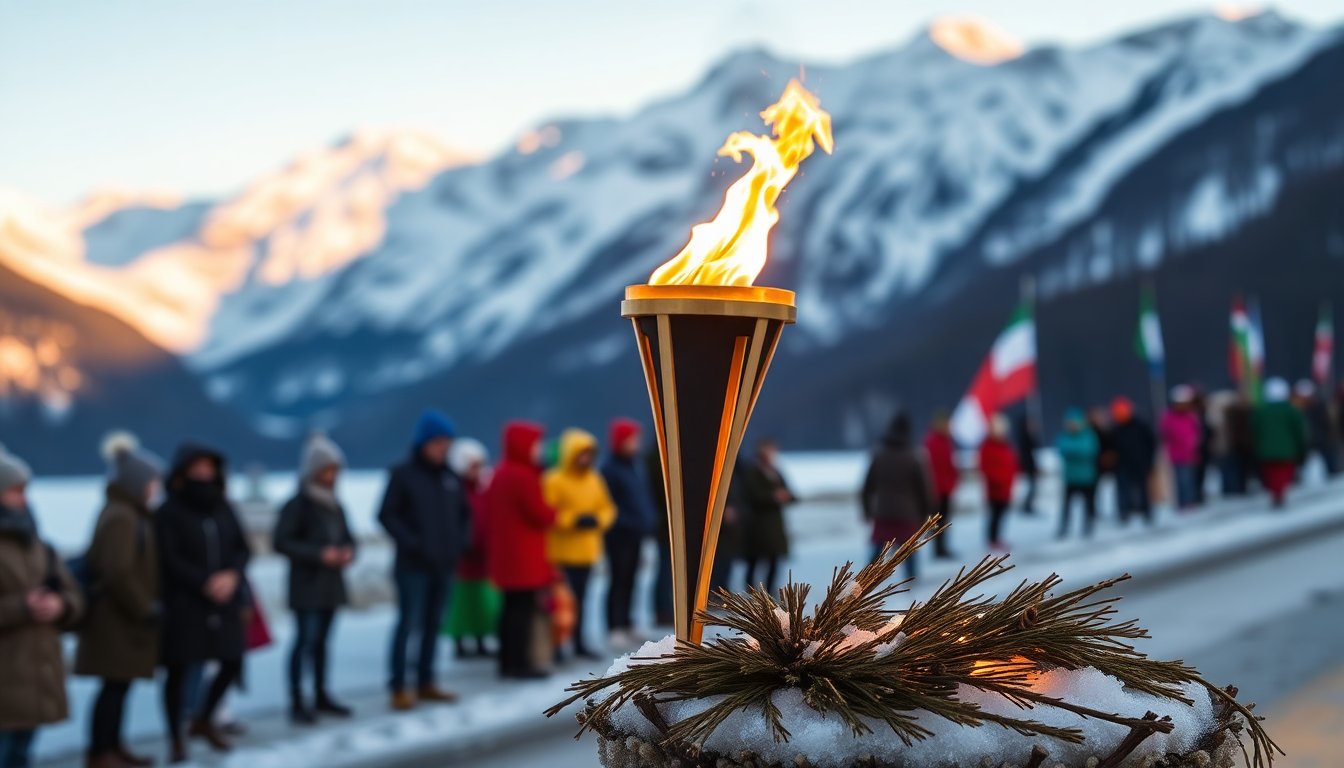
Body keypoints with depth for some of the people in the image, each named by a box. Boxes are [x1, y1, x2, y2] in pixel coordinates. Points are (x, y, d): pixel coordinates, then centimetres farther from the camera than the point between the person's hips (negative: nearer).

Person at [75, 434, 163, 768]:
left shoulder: (132, 514, 13)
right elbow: (118, 573, -25)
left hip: (123, 618, 10)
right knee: (115, 686, -3)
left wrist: (147, 605, 14)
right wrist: (145, 608, -17)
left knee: (120, 685, 15)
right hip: (118, 619, -10)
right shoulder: (120, 517, -19)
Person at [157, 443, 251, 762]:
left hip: (224, 602, 5)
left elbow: (243, 548, 9)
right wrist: (206, 583, -19)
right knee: (178, 669, -1)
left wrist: (232, 575, -11)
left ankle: (203, 720, 29)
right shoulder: (169, 513, -5)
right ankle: (176, 737, 15)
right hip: (183, 603, -5)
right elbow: (169, 559, -12)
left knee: (232, 663, 5)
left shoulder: (221, 507, 11)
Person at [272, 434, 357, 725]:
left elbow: (346, 536, 20)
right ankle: (297, 702, -5)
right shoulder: (297, 505, -11)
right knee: (305, 639, -8)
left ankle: (321, 696, 21)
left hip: (332, 584, 6)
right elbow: (280, 542, -15)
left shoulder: (335, 505, 11)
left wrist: (348, 551, -4)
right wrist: (318, 554, -20)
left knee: (322, 640, 12)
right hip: (306, 585, -6)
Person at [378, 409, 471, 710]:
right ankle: (398, 688, -1)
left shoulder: (451, 477, 9)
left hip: (445, 565, 5)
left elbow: (464, 513, 20)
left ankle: (425, 683, 19)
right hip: (413, 565, -5)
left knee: (433, 625, 10)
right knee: (408, 624, -6)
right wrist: (412, 543, -16)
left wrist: (461, 539, 3)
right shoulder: (403, 474, -6)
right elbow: (387, 515, -9)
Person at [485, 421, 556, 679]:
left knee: (512, 607, 14)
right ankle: (520, 663, -4)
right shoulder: (524, 476, -18)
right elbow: (541, 515, -18)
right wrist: (553, 514, 3)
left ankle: (508, 661, 18)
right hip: (523, 554, -10)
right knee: (524, 607, -6)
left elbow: (487, 508, 18)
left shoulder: (500, 473, 13)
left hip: (504, 552, 10)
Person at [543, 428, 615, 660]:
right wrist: (573, 520, -21)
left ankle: (579, 643, 23)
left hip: (586, 551, 7)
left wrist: (598, 520, -6)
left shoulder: (595, 480, 9)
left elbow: (608, 508, 15)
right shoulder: (554, 480, -12)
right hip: (561, 552, -7)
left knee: (580, 598, 14)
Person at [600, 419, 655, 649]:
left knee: (629, 580, 12)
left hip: (636, 534, 7)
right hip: (619, 535, -7)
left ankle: (626, 624, 20)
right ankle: (616, 628, 0)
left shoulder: (636, 464, 10)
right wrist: (625, 521, -20)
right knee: (619, 580, -4)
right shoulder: (610, 468, -13)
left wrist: (647, 521, 7)